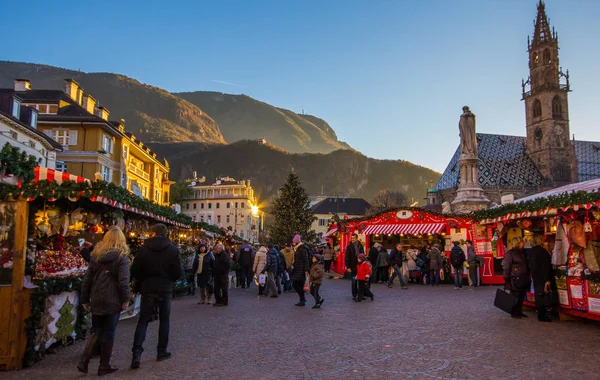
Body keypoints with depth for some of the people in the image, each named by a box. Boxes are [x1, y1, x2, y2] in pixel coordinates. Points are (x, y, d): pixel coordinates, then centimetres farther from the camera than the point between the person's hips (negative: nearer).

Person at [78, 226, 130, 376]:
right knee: (108, 333, 6)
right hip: (113, 301, -4)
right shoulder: (121, 257, -8)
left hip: (97, 300, 4)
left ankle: (84, 361, 6)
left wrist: (84, 299, 14)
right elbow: (123, 281, -15)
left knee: (97, 331, 17)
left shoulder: (96, 255, 6)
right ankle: (104, 366, 14)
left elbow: (87, 278, 8)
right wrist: (125, 299, -6)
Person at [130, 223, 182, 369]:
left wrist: (141, 280, 13)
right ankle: (162, 352, 19)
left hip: (148, 289, 0)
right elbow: (179, 272, -9)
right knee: (164, 319, 14)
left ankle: (137, 351, -5)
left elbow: (135, 271, -7)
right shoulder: (173, 249, -7)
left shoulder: (143, 248, -6)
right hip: (166, 289, 0)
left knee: (143, 320, 8)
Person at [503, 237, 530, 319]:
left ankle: (519, 312, 22)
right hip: (515, 279, -8)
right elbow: (506, 267, -13)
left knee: (521, 296, 11)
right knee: (515, 297, 0)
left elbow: (526, 265, 22)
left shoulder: (523, 252, 12)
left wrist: (527, 277, 17)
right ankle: (514, 313, 10)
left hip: (523, 278, 8)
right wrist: (506, 280, -15)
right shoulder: (510, 253, -12)